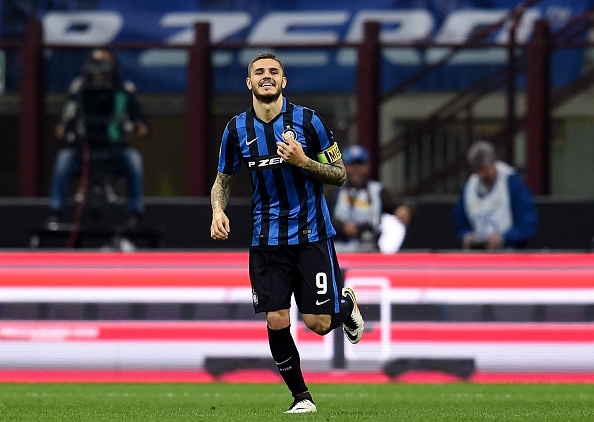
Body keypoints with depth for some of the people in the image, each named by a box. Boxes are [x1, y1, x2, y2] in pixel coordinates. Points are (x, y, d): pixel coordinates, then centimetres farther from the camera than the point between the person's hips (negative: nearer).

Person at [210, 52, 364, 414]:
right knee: (276, 320, -8)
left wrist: (304, 161, -19)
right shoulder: (237, 129, 1)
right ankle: (301, 395, 10)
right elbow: (223, 179, 15)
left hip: (312, 234, -2)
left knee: (318, 323, -5)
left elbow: (340, 175, -1)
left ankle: (347, 303, 32)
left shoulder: (308, 121, -6)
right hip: (267, 239, 2)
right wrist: (218, 210, -5)